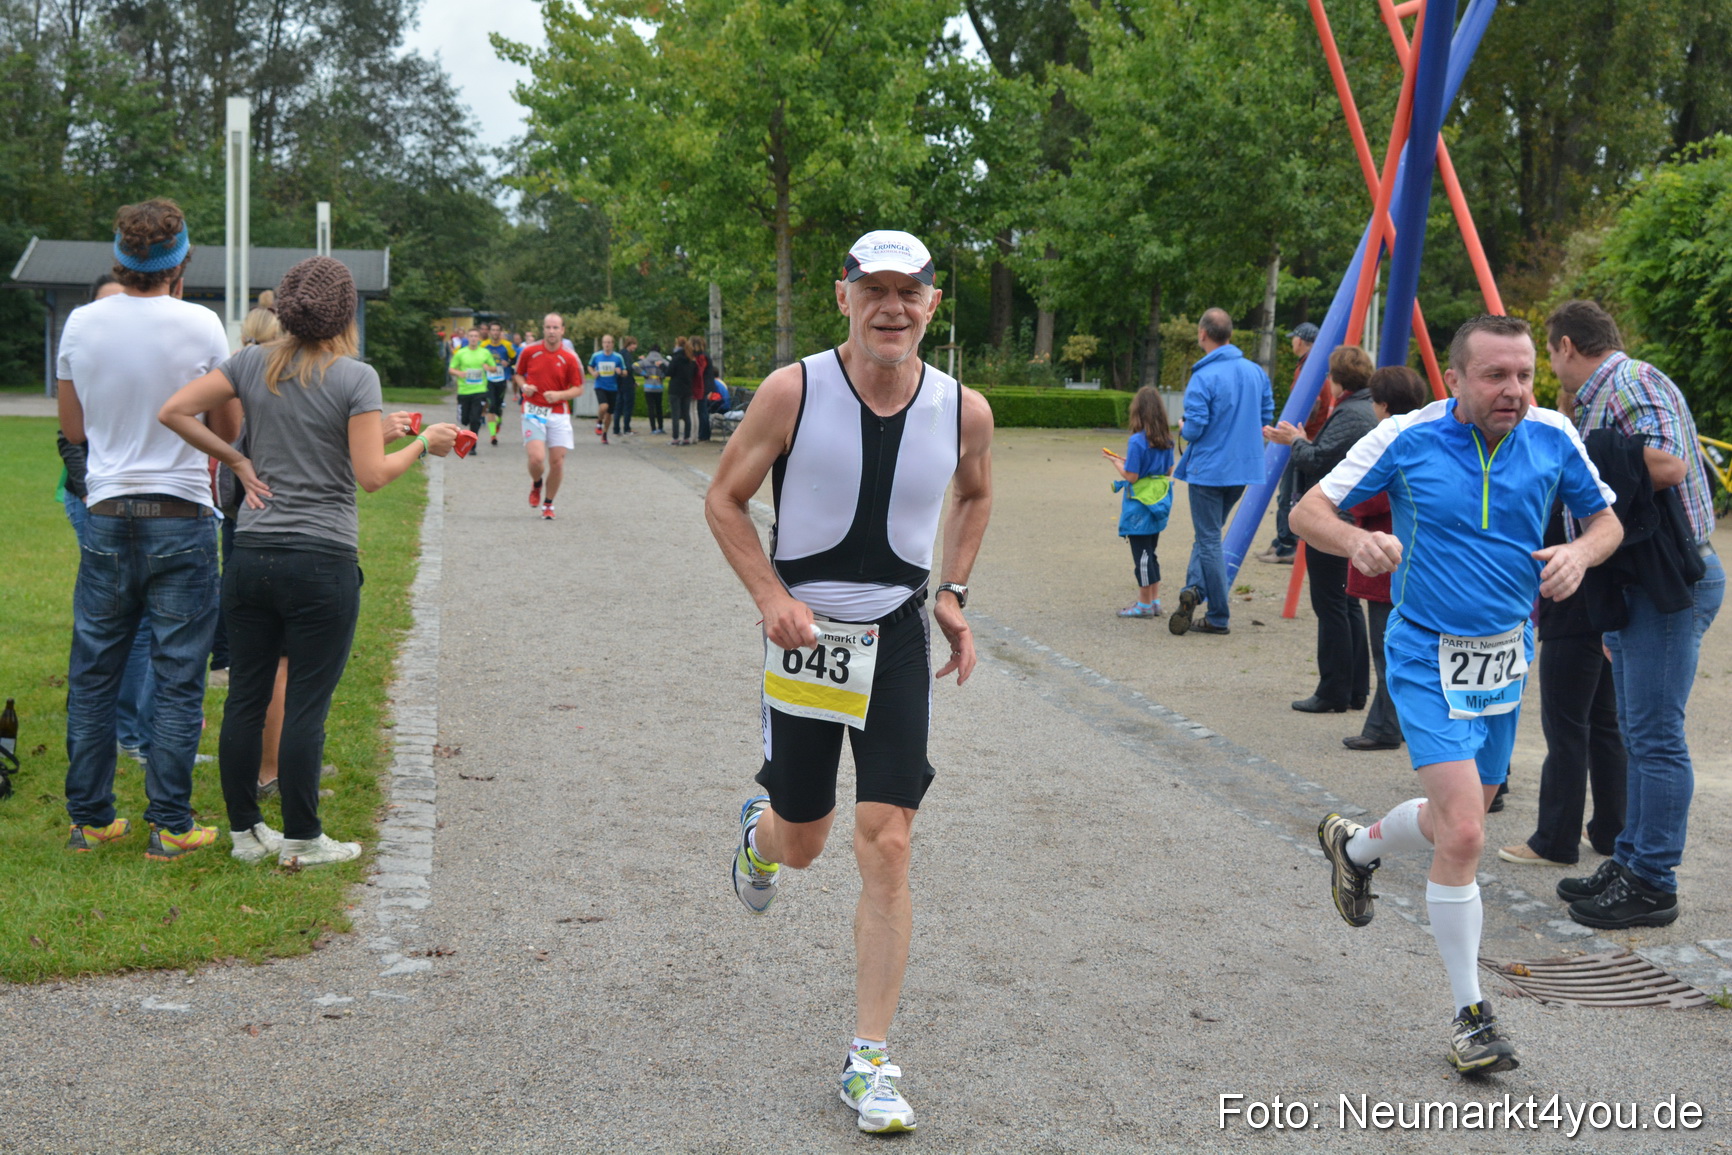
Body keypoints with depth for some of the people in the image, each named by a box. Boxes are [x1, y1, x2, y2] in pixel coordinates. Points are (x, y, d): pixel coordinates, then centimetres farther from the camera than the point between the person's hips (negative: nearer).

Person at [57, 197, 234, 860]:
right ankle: (170, 826, 5)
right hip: (181, 519, -3)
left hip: (106, 519, 4)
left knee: (92, 675, 12)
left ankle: (90, 818, 18)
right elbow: (229, 429, 1)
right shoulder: (199, 326, -8)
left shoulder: (81, 325, 2)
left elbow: (73, 427, 13)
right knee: (178, 679, 3)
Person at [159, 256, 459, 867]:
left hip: (250, 557, 5)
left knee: (245, 697, 11)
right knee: (306, 705, 2)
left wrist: (235, 460, 9)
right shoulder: (356, 377, -9)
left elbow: (174, 411, 2)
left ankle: (244, 831, 20)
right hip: (322, 564, -5)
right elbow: (371, 475, -12)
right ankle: (301, 839, 10)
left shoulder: (253, 363, 5)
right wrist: (424, 443, 3)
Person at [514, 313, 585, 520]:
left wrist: (559, 395, -16)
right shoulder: (529, 352, 0)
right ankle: (536, 485, 19)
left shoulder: (570, 358, -3)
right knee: (536, 459, -16)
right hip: (533, 411, -1)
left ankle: (548, 504, 19)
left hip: (559, 414, 1)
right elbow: (519, 374, 16)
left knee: (557, 462, -2)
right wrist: (524, 386, -6)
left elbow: (578, 388, 2)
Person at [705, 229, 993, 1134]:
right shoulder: (793, 392, -12)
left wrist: (953, 593, 6)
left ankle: (870, 1061, 4)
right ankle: (759, 831, 53)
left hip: (897, 640, 1)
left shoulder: (964, 411, -5)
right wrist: (772, 597, -15)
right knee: (802, 844, 11)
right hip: (803, 635, -1)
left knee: (887, 844, -7)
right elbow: (724, 498, -2)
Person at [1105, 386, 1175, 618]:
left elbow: (1131, 476, -18)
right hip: (1158, 503, 7)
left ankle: (1145, 604, 6)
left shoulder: (1137, 441, -18)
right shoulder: (1166, 440, 3)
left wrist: (1116, 462, 0)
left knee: (1142, 556, 1)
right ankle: (1154, 601, 22)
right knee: (1150, 554, 17)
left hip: (1139, 505, -7)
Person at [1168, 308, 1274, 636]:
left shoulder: (1203, 378, -17)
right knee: (1209, 534, 19)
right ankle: (1195, 589, 4)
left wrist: (1183, 427, 3)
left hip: (1208, 470, -6)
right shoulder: (1256, 372, 2)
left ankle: (1219, 618, 0)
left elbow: (1193, 430, -19)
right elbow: (1266, 418, 9)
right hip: (1243, 469, 6)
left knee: (1209, 541, 2)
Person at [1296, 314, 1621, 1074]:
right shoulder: (1406, 439, -12)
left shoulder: (1552, 438, -4)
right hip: (1428, 659, -5)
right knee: (1463, 836, -16)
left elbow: (1605, 520, 11)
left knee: (1458, 824, 18)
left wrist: (1579, 553, -13)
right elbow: (1308, 513, -6)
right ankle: (1470, 1015, 0)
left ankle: (1354, 846, 51)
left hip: (1507, 654, 5)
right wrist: (1358, 540, -28)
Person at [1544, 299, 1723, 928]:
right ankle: (1630, 863, 24)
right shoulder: (1597, 398, 17)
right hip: (1635, 580, 11)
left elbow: (1669, 464, -25)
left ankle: (1653, 885, -1)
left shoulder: (1634, 381, -12)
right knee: (1638, 734, 15)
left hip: (1671, 582, -11)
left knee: (1656, 735, -6)